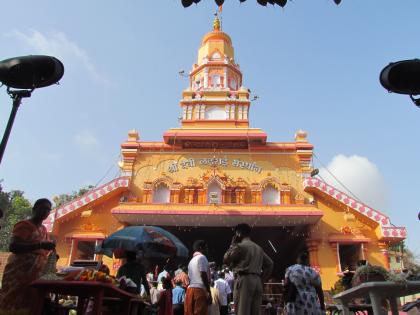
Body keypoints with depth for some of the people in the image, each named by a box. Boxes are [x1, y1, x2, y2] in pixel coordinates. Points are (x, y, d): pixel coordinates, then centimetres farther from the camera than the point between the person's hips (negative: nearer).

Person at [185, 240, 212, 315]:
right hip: (200, 290, -8)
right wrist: (209, 292, -11)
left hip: (190, 290, 9)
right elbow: (203, 275, -12)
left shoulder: (191, 260, 22)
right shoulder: (202, 257, -3)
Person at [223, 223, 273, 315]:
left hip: (244, 280, -7)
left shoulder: (240, 246, -3)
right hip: (257, 281, 7)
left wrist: (232, 245, 9)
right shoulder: (258, 248, 20)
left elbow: (226, 259, 0)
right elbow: (269, 264, 19)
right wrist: (262, 278, 17)